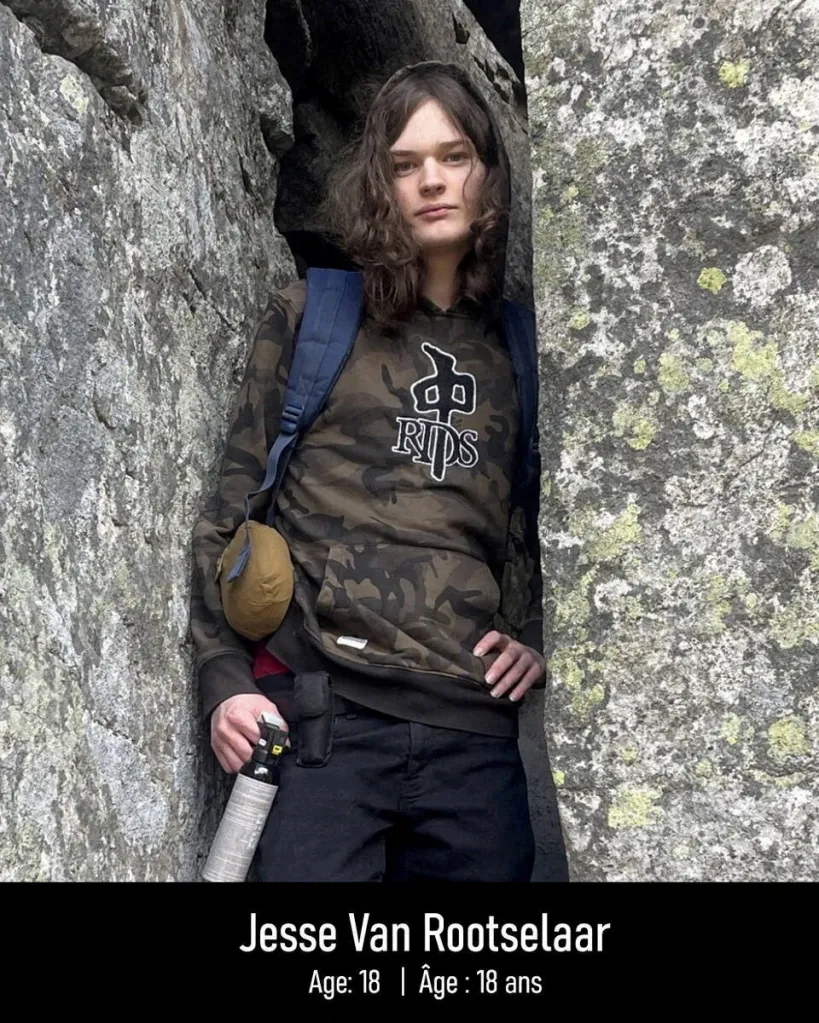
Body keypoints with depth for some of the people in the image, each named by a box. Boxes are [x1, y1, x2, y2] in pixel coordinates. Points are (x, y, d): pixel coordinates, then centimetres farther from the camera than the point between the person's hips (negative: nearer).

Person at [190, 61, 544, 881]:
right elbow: (233, 503, 4)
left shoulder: (515, 344, 14)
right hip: (322, 710, -2)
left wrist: (539, 637, 8)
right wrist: (224, 677, -4)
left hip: (473, 723, 3)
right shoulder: (310, 316, 6)